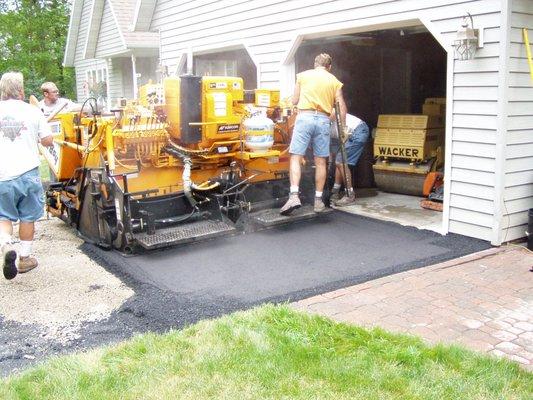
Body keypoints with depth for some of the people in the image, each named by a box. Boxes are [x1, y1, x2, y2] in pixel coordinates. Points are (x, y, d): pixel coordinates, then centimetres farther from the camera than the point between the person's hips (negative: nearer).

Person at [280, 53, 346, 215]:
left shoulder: (303, 75, 11)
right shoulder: (334, 81, 14)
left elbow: (294, 101, 14)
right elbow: (342, 106, 8)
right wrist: (343, 126, 18)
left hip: (305, 117, -2)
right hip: (323, 120, 2)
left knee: (296, 157, -4)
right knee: (320, 161, 7)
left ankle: (294, 196, -20)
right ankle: (318, 200, 10)